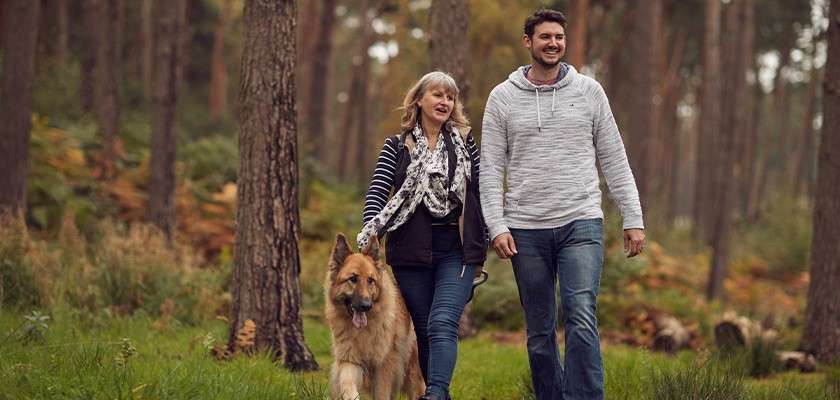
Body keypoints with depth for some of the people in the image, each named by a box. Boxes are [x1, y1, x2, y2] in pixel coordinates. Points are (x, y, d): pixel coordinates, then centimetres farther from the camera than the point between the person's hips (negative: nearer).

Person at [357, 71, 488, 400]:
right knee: (425, 332, 6)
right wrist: (370, 229, -22)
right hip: (411, 252, 1)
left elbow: (481, 192, 13)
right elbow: (377, 191, -3)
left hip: (456, 251, -1)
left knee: (442, 324, -18)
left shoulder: (464, 142, 9)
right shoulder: (397, 146, 8)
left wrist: (482, 245, 12)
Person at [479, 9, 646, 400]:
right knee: (539, 331, 6)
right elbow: (491, 168, 3)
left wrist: (633, 219, 2)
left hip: (581, 223, -1)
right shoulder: (503, 97, 5)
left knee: (581, 318, -18)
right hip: (527, 229, 1)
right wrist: (496, 225, -8)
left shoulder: (589, 91, 6)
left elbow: (614, 159, 8)